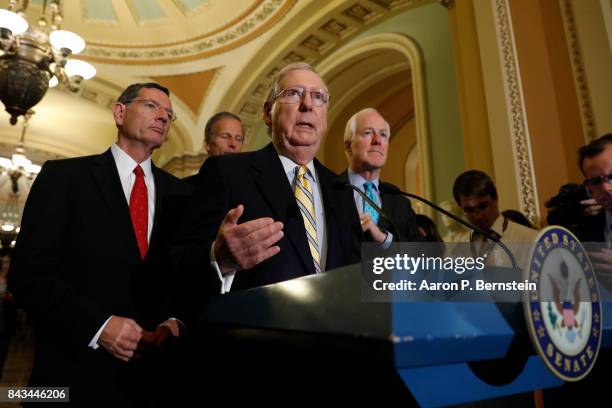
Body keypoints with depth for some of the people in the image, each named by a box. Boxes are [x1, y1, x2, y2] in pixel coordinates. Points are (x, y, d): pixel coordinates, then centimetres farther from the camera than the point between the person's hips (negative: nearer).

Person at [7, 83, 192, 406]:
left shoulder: (179, 193, 7)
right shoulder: (64, 175, -2)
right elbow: (28, 273, -7)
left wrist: (175, 320, -12)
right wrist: (97, 324, -17)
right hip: (77, 370, -3)